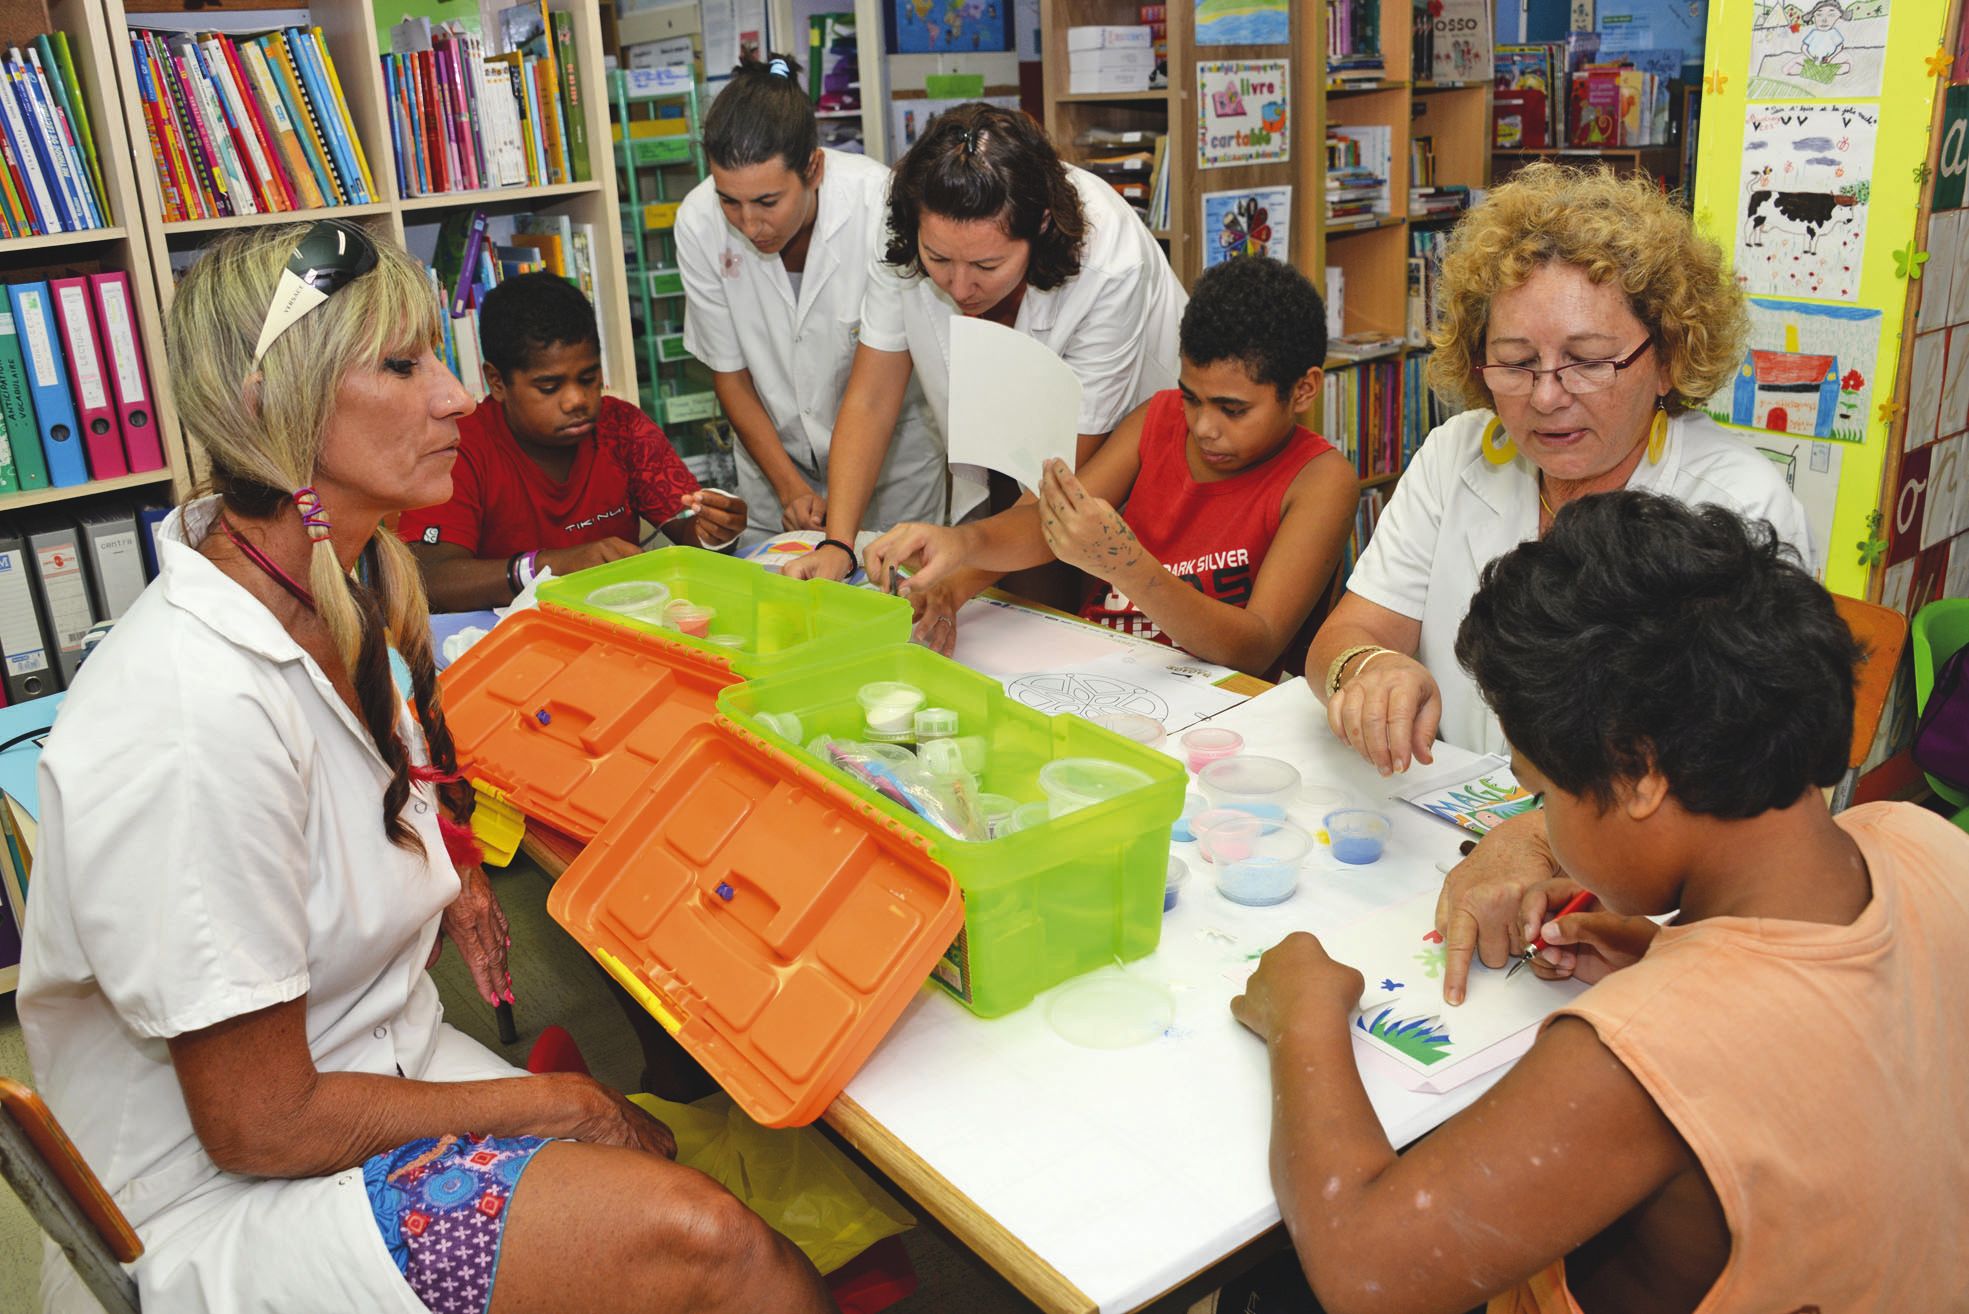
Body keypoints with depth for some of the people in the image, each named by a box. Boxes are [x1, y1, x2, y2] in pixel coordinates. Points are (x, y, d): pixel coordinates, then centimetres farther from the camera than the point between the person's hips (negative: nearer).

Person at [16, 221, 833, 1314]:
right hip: (218, 1205, -8)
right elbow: (257, 1126, -21)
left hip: (379, 1076, 8)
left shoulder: (329, 604, 0)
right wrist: (542, 1103, -10)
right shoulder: (200, 713, -28)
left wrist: (442, 861, 2)